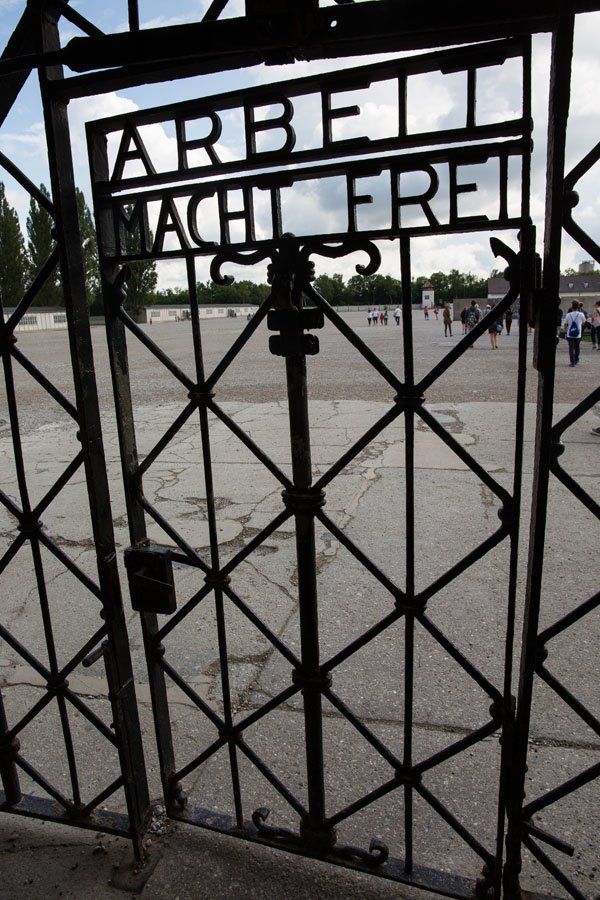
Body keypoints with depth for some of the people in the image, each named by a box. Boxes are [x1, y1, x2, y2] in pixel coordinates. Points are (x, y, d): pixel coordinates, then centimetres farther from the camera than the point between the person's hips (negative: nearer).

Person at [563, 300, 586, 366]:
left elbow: (565, 324, 1)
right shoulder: (581, 314, -5)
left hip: (570, 334, -1)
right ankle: (576, 361, 29)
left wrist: (566, 331, 15)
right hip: (578, 335, 1)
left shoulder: (568, 315, -5)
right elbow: (583, 323, 10)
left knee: (571, 348, 1)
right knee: (577, 347, 19)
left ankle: (572, 362, -6)